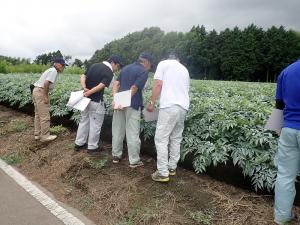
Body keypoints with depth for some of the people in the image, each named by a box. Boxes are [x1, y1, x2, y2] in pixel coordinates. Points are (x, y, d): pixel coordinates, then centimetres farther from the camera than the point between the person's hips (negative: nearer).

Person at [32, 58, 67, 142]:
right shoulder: (54, 71, -14)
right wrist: (46, 96, -20)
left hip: (37, 91, 11)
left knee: (38, 114, 16)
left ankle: (37, 134, 24)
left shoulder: (52, 70, 17)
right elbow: (46, 83, -25)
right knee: (44, 116, -3)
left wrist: (45, 95, 14)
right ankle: (45, 136, 4)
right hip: (41, 92, -11)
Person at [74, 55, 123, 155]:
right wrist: (89, 92, -17)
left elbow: (82, 77, 4)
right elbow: (101, 86, -24)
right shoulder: (109, 72, -13)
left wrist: (84, 88, -10)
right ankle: (92, 147, 17)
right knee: (95, 124, 6)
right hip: (96, 101, -8)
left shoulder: (94, 65, 10)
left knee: (84, 121, 19)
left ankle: (79, 143, 29)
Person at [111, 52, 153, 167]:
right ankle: (134, 161, 10)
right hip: (132, 105, -7)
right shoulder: (143, 71, -6)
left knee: (118, 131, 14)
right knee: (133, 134, 1)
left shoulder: (126, 68, 17)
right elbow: (134, 89, -17)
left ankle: (116, 155, 26)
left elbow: (116, 84, 7)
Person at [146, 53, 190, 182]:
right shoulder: (184, 69, 26)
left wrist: (152, 102, 1)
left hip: (169, 106, -6)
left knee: (161, 138, -3)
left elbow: (158, 84, -3)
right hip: (183, 107, 7)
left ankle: (163, 173, -2)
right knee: (176, 138, 14)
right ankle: (172, 168, 22)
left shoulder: (163, 63, 10)